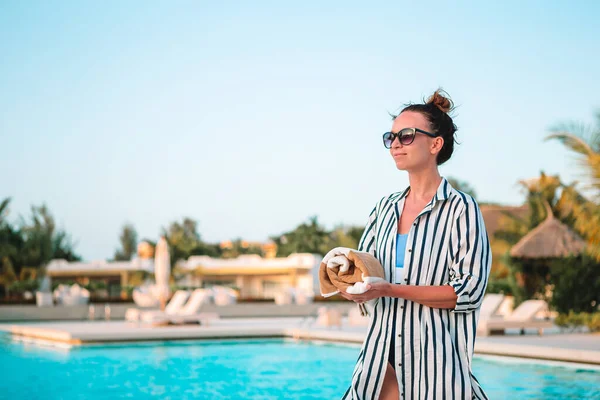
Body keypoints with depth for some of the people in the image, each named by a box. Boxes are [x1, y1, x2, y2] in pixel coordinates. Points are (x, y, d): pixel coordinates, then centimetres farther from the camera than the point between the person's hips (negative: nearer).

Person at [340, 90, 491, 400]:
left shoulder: (460, 208, -7)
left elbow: (469, 291, -15)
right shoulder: (386, 207, 11)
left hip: (435, 356, -5)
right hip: (383, 352, 5)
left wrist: (390, 289, -20)